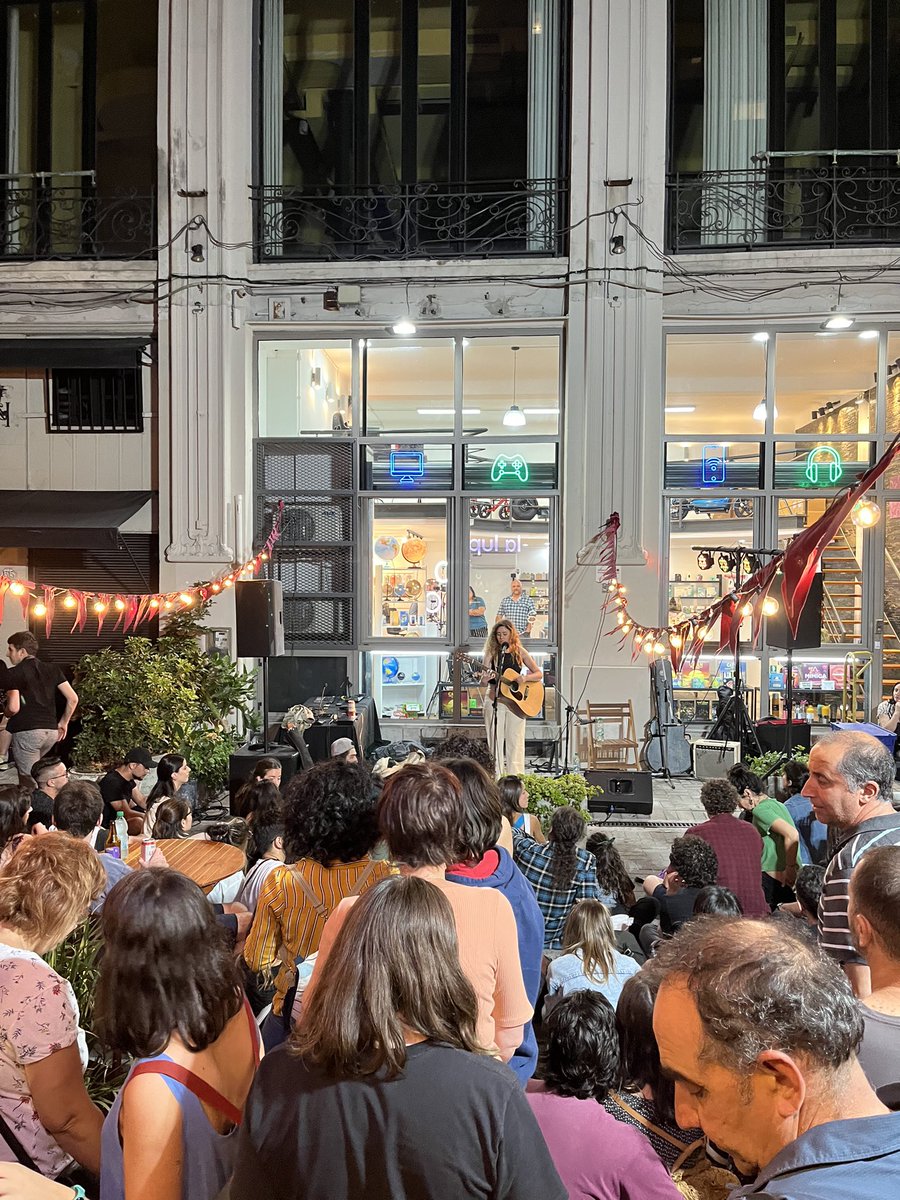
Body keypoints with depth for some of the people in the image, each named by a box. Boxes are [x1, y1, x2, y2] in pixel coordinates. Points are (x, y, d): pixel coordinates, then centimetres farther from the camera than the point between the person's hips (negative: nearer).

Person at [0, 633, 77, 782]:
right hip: (52, 731, 6)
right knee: (26, 766, 26)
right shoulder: (52, 669, 11)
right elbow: (73, 698, 6)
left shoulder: (14, 673, -5)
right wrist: (64, 722, 18)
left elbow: (13, 707, -15)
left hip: (27, 731, -6)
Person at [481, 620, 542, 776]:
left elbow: (539, 674, 6)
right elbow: (483, 681, -1)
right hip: (494, 700, 0)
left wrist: (525, 678, -13)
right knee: (495, 741, 1)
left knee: (515, 743, -1)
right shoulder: (491, 652, 4)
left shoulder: (519, 652, 5)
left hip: (516, 702, 0)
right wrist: (484, 679, -25)